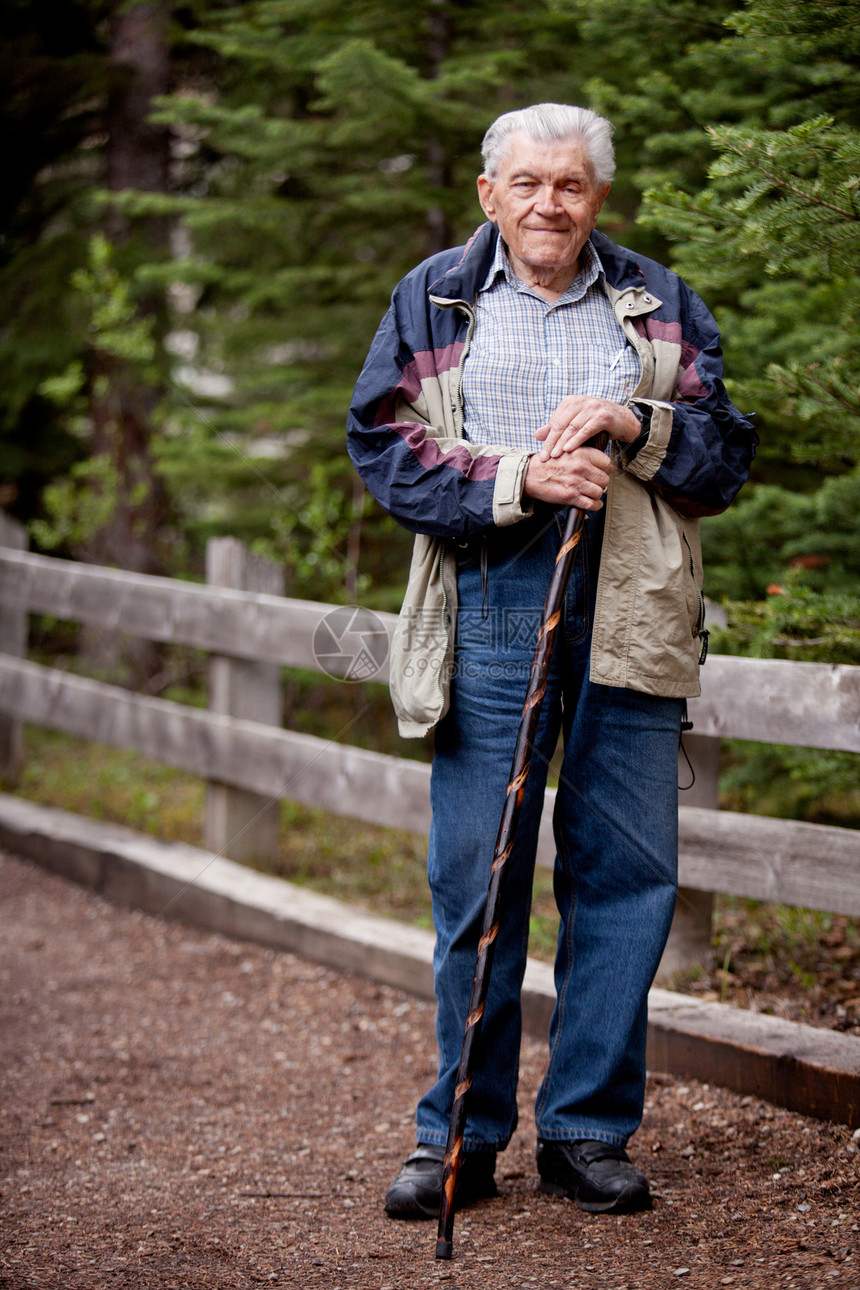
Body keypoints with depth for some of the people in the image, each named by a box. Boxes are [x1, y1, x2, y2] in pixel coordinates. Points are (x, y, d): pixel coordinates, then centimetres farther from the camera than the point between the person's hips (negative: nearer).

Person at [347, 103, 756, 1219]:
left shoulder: (660, 306, 14)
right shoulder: (432, 301, 11)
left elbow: (729, 455, 10)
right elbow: (384, 446, 1)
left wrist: (630, 424, -9)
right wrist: (519, 478, -12)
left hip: (631, 615, 2)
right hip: (491, 609, -1)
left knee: (626, 872, 1)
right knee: (474, 876, -1)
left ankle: (588, 1129, 12)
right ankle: (462, 1136, 10)